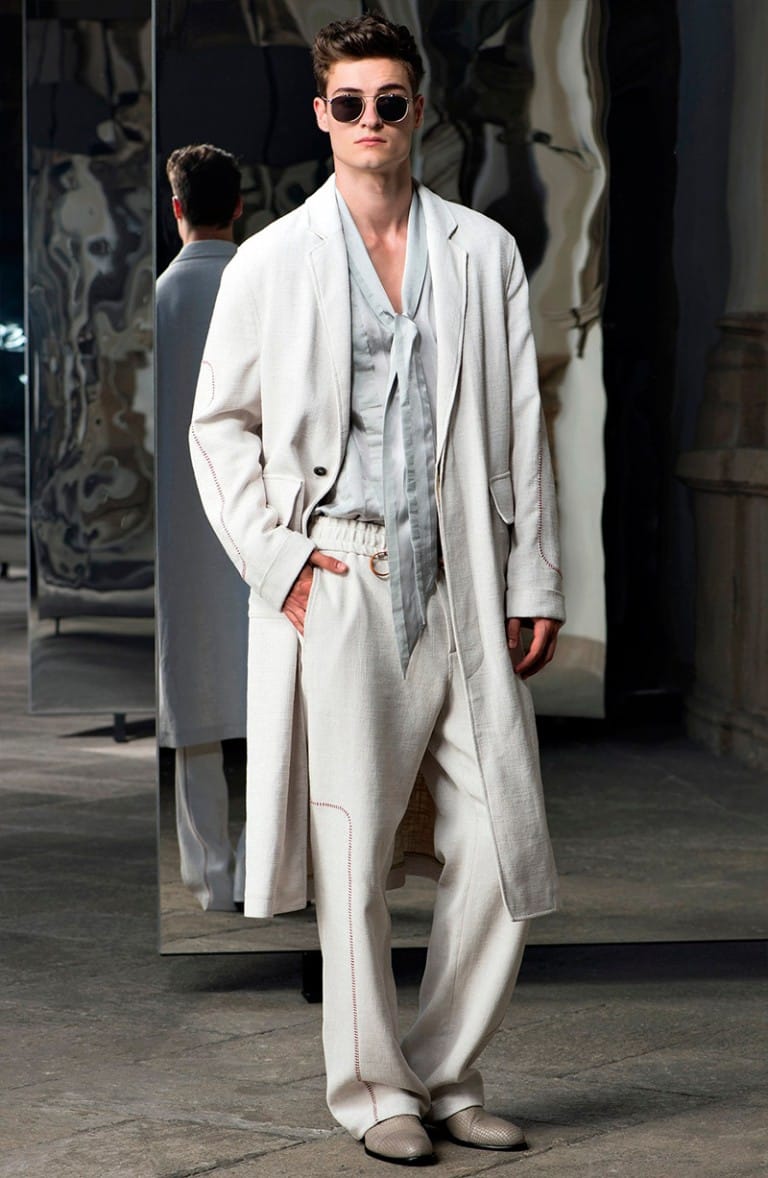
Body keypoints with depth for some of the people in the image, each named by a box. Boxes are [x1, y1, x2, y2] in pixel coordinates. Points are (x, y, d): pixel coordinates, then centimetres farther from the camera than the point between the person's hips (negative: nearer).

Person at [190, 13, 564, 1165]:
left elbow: (523, 426, 9)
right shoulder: (271, 262, 4)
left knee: (502, 846, 0)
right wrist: (277, 563, -4)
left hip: (463, 586, 2)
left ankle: (448, 1075, 17)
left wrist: (536, 583, 5)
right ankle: (373, 1087, 15)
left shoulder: (485, 252, 9)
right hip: (337, 588, -2)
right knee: (353, 854, -1)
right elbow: (220, 425, 7)